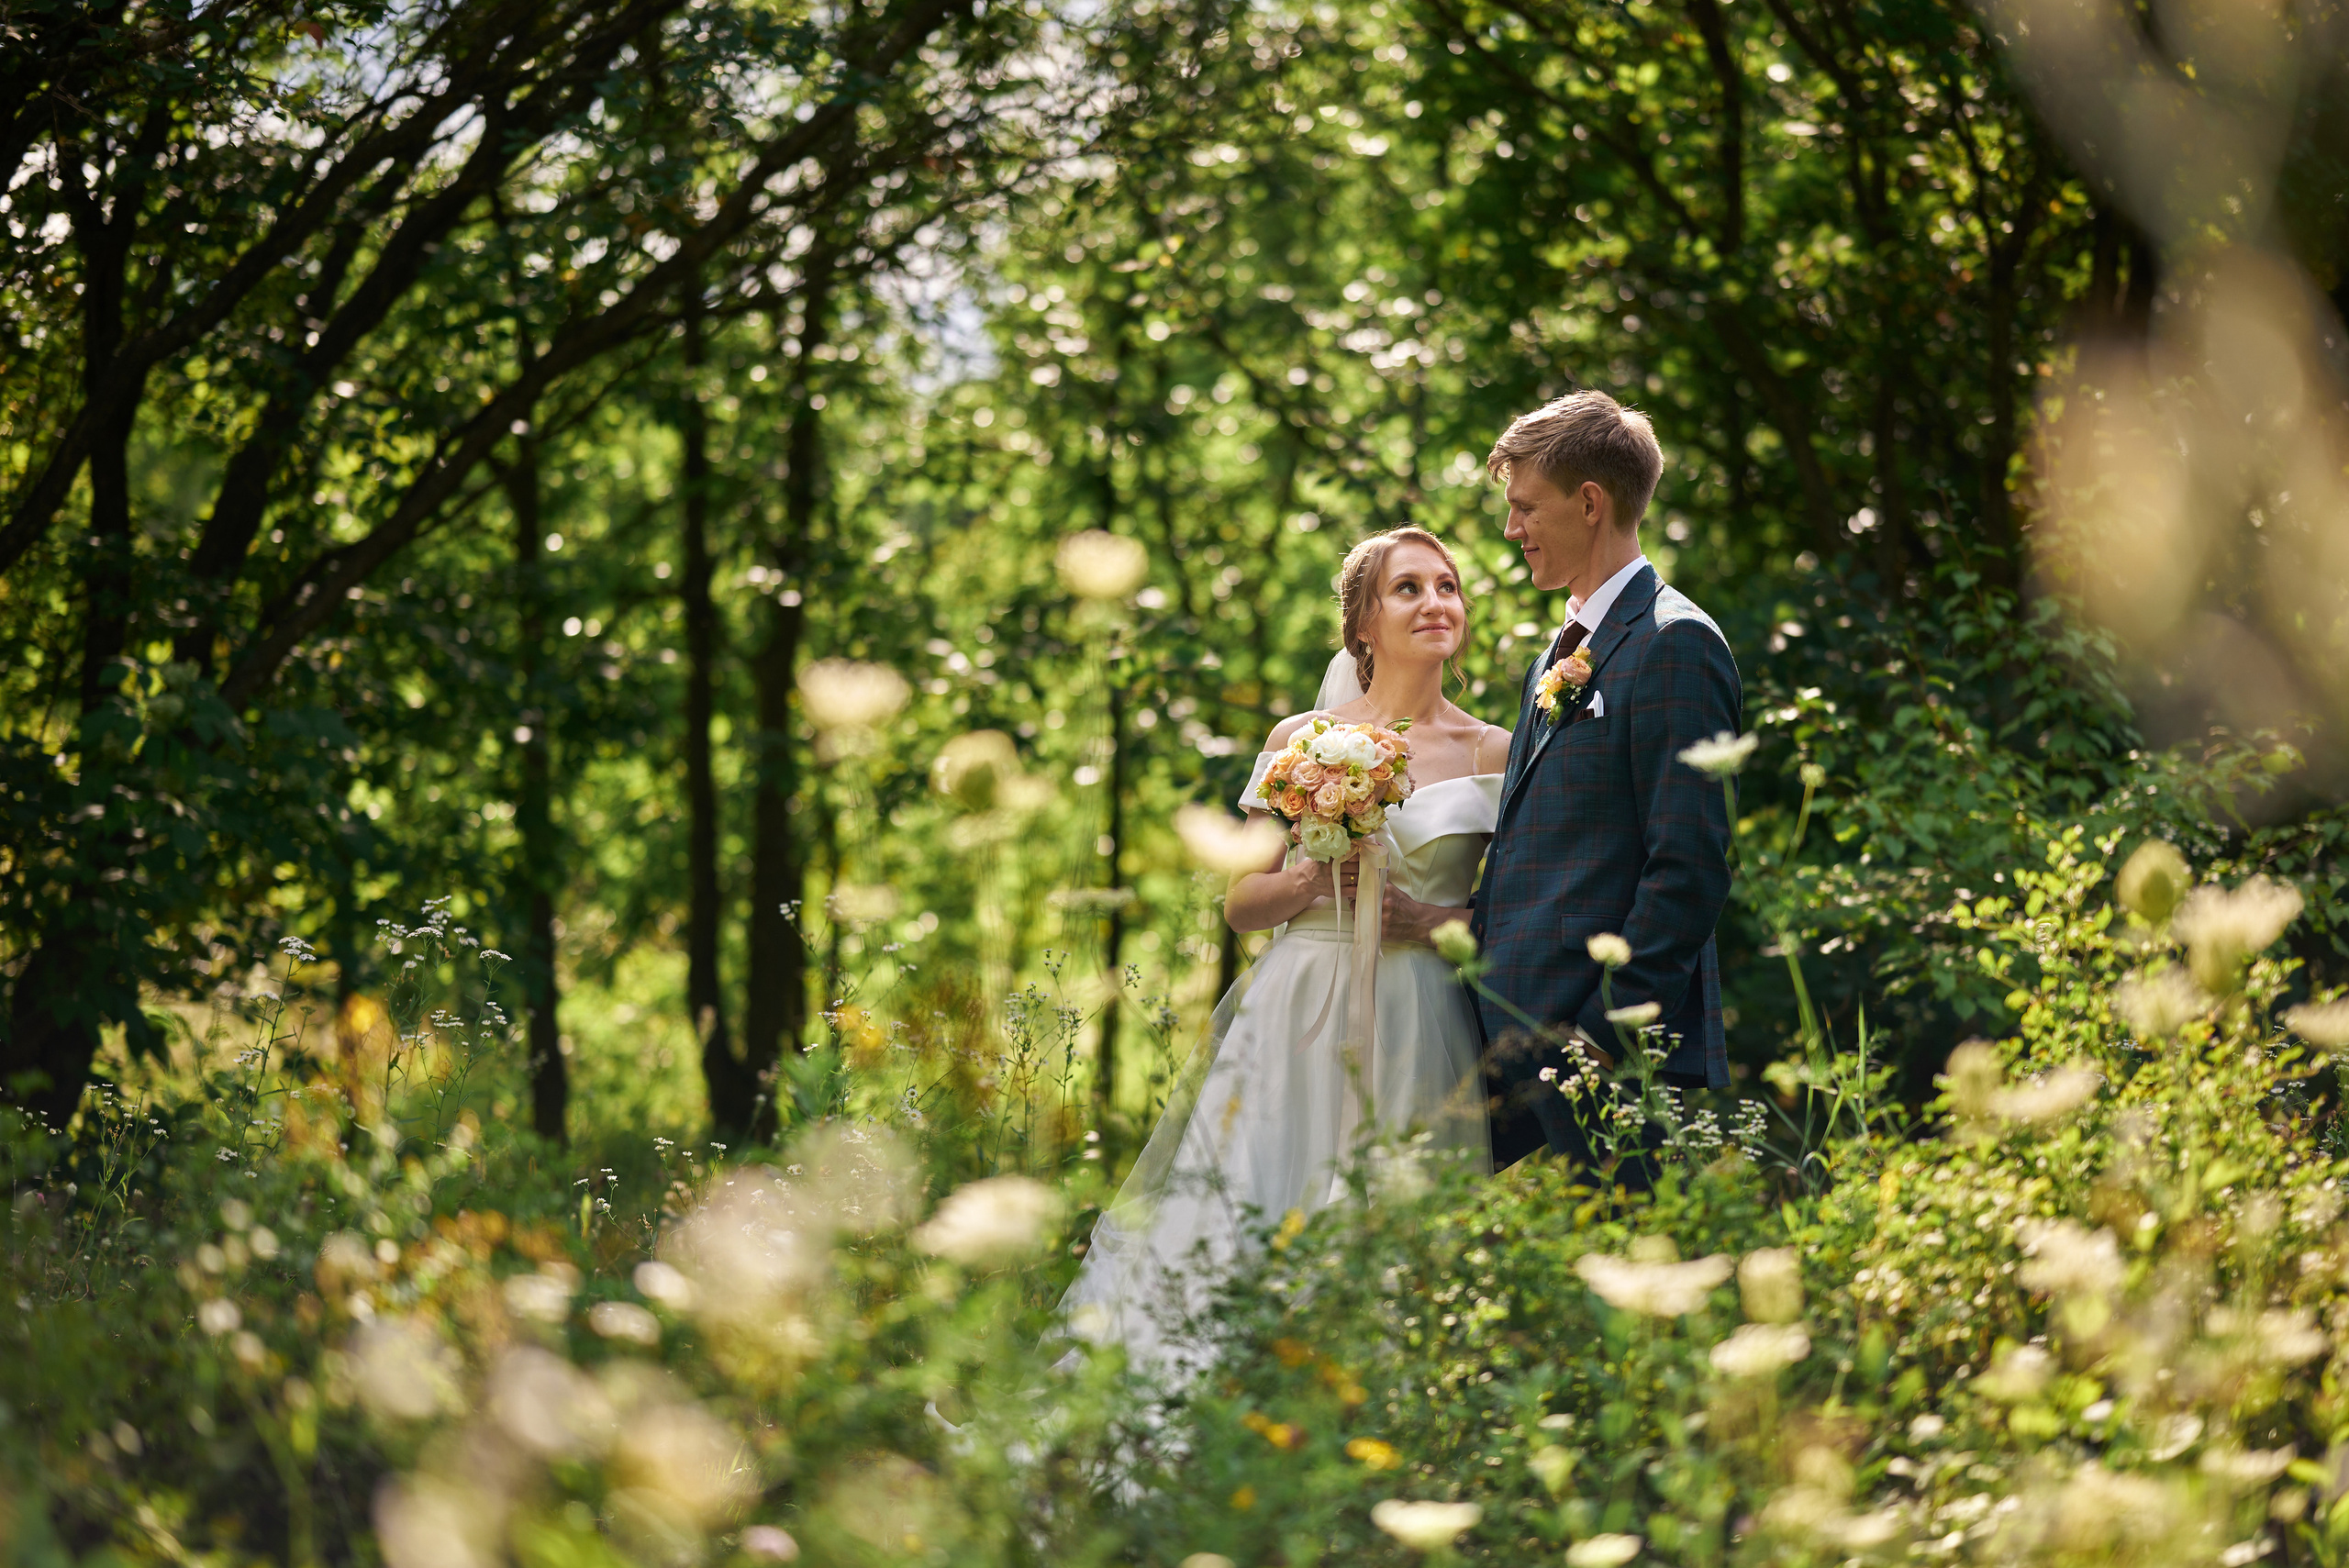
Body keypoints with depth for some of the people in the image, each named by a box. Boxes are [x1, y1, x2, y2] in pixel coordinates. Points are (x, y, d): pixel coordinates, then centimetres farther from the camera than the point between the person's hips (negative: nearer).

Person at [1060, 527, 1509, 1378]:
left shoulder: (1494, 753, 6)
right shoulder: (1297, 740, 10)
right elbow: (1242, 903, 10)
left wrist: (1425, 918, -11)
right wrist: (1311, 879, -9)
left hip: (1418, 1027, -1)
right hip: (1296, 1019, 1)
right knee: (1243, 1221, -6)